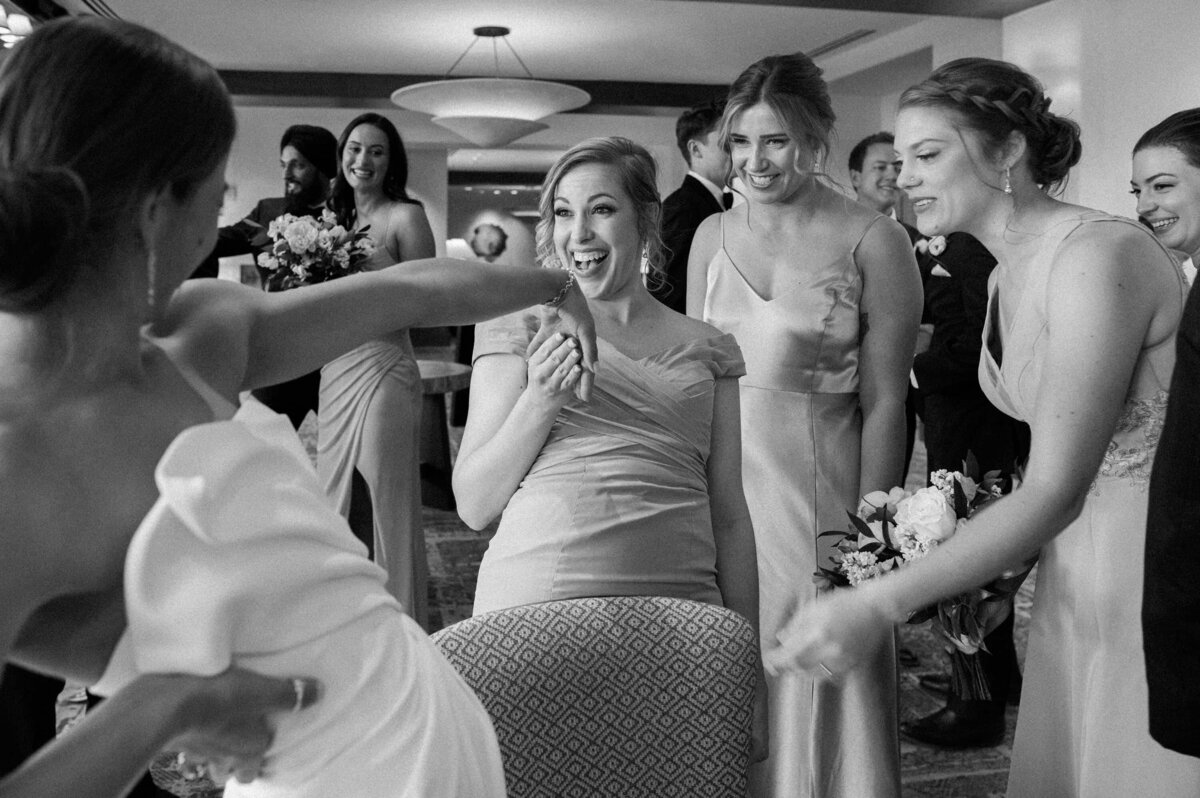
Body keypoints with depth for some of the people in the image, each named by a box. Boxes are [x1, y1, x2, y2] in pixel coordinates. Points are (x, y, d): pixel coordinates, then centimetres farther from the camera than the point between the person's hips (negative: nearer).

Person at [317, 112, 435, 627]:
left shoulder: (406, 216, -5)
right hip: (335, 372, 7)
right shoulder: (337, 216, 15)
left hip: (382, 369, -7)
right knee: (335, 500, 12)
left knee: (389, 505, -1)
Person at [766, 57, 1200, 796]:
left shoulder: (1101, 253, -21)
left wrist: (878, 604, -31)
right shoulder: (1005, 276, 6)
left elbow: (1056, 489, -27)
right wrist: (996, 562, 0)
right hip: (1078, 571, 8)